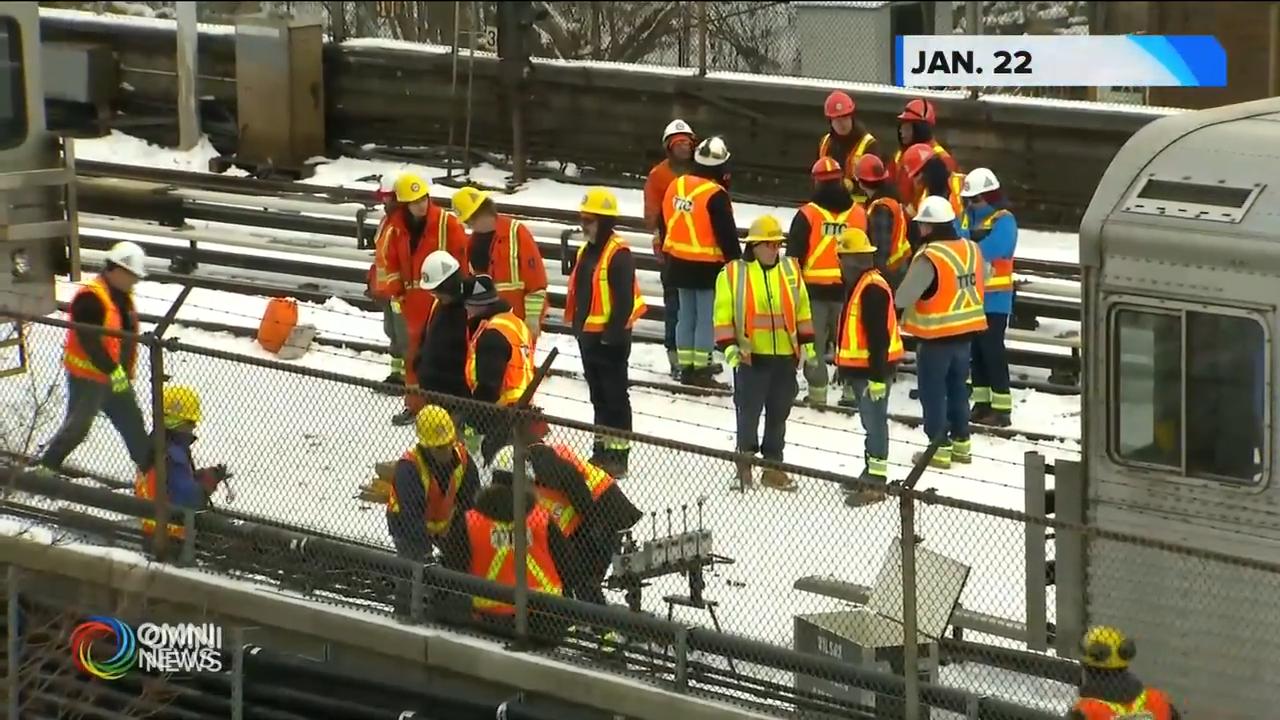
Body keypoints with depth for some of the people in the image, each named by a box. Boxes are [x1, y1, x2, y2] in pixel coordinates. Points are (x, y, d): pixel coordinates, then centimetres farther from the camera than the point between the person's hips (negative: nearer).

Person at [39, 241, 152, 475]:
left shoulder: (122, 296, 8)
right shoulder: (90, 298, -22)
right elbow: (89, 341, -28)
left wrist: (126, 372, 20)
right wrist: (112, 370, -27)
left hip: (116, 376, 9)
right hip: (87, 377, -9)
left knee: (132, 421, 11)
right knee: (77, 425, -2)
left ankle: (151, 470, 18)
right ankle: (46, 465, 13)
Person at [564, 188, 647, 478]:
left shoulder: (618, 255, -17)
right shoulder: (586, 252, 11)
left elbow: (625, 300, -20)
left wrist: (614, 333, -20)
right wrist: (577, 326, 18)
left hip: (611, 338, -9)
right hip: (589, 336, 9)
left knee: (615, 395, -2)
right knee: (598, 395, 17)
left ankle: (618, 454, 3)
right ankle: (602, 449, 26)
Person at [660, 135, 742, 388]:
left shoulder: (676, 186, 4)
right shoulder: (715, 195, -19)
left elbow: (666, 224, 14)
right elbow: (727, 235, -17)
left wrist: (669, 253, 25)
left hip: (680, 262, 7)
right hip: (707, 266, -7)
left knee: (686, 315, 14)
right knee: (707, 318, -1)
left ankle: (686, 367, 17)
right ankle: (701, 370, -1)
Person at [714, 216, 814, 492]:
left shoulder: (791, 270, 8)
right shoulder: (733, 274, -3)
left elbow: (803, 309, 14)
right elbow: (723, 314, -4)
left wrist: (807, 342, 10)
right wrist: (728, 344, -13)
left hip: (785, 356, 4)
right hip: (751, 356, -4)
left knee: (778, 414, 10)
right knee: (749, 412, 2)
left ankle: (773, 467, 19)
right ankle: (745, 464, 16)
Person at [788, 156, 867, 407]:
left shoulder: (807, 214, -9)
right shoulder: (859, 214, 1)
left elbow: (794, 255, -8)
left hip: (815, 288, -3)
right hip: (848, 289, 3)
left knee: (814, 341, 6)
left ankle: (817, 392, 7)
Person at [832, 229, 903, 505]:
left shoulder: (873, 288, -20)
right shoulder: (857, 285, 14)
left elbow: (879, 337, -24)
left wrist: (878, 375, -25)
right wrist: (845, 368, 28)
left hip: (874, 368, -11)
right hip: (860, 368, 11)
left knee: (874, 422, -7)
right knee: (871, 421, 17)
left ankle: (876, 481, -5)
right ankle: (871, 473, 25)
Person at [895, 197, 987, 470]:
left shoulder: (929, 258, -22)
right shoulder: (972, 249, 1)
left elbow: (903, 297, -21)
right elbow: (980, 283, 11)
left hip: (936, 337, -7)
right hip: (965, 332, 7)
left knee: (934, 393, 4)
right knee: (957, 390, 20)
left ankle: (940, 449, 7)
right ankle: (961, 443, 27)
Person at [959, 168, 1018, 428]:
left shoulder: (1004, 221, -9)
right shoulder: (966, 217, 13)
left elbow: (987, 250, -23)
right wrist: (971, 236, -18)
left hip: (994, 298, -7)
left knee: (992, 349, -8)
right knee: (976, 349, 12)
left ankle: (1002, 407, -7)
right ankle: (981, 401, 20)